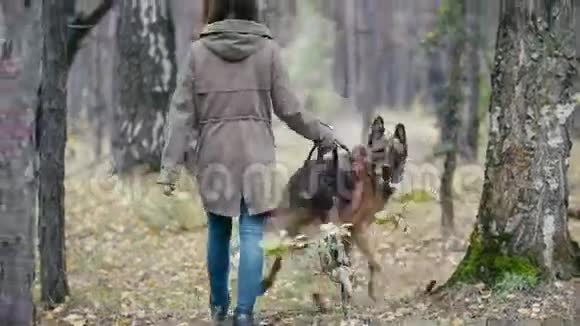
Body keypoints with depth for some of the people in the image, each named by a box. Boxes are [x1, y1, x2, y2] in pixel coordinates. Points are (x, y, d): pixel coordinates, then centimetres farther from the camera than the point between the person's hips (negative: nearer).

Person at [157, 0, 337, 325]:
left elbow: (182, 112, -2)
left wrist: (171, 164, 0)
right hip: (256, 155, -2)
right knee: (252, 234, 0)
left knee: (219, 231, 16)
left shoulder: (199, 50, -1)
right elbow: (289, 109, 0)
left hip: (214, 155, 2)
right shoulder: (267, 49, -3)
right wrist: (322, 133, 15)